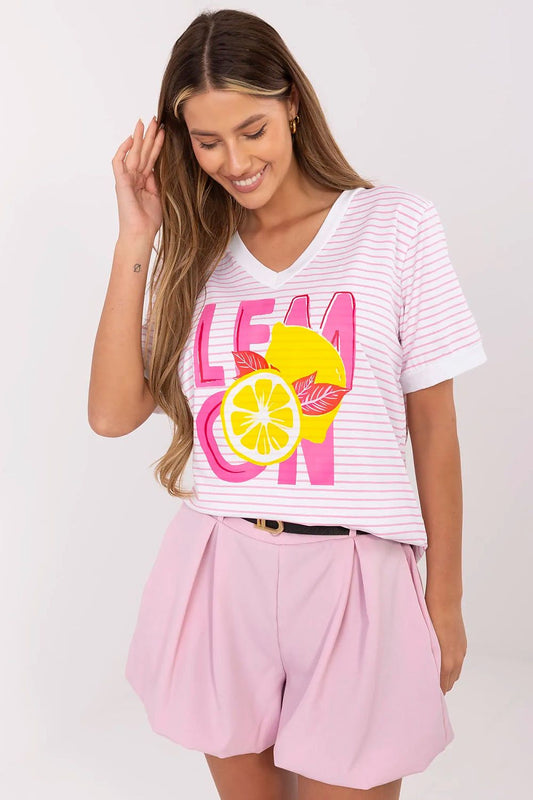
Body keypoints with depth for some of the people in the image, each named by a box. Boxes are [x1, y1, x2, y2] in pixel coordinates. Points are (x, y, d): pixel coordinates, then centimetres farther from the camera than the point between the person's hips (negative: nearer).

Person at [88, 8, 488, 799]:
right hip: (217, 579, 3)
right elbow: (113, 413, -4)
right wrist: (136, 242, -6)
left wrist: (445, 600, 2)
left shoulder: (397, 224, -3)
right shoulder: (194, 255, 6)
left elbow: (433, 426, 0)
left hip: (352, 580, -3)